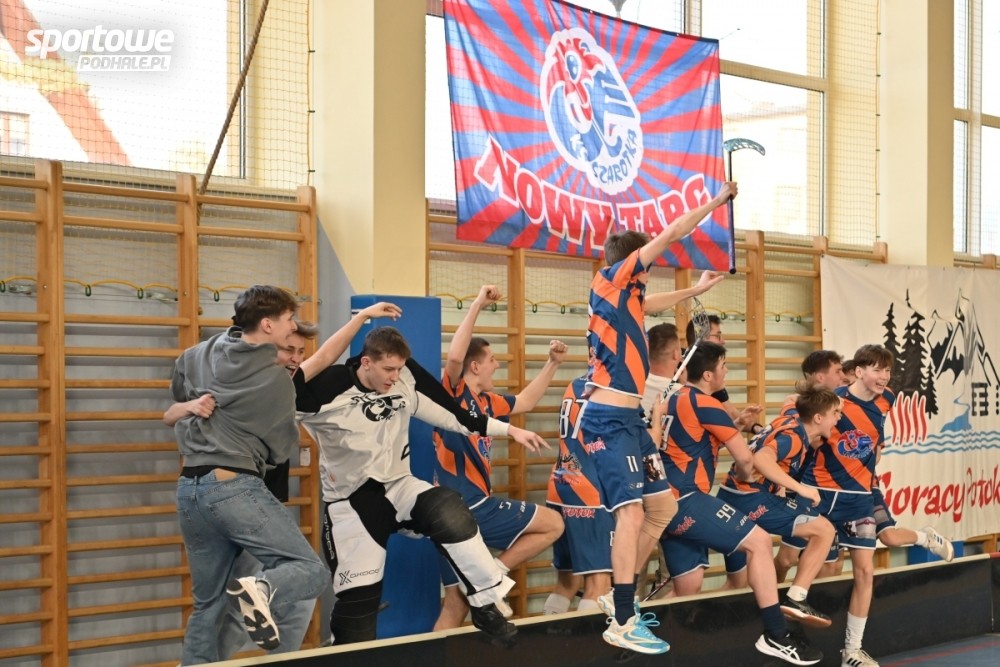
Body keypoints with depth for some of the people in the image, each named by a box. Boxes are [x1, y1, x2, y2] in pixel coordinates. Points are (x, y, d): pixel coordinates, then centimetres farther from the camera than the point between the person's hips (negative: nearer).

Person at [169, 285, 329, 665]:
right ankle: (262, 589, -35)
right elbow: (282, 449, 4)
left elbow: (177, 390, 31)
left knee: (207, 604, 16)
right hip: (235, 487, -7)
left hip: (189, 489, 7)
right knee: (311, 569, -7)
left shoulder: (201, 353, 10)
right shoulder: (277, 380, -6)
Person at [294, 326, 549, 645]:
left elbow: (452, 414, 2)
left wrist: (509, 429, 1)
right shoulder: (329, 388, -18)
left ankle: (487, 603, -17)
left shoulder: (407, 381, -5)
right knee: (358, 596, -4)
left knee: (450, 511, -27)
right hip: (350, 502, -3)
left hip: (398, 486, 3)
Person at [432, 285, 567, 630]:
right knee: (552, 523, 3)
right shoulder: (453, 394, -8)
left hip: (462, 511, 8)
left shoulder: (485, 402, 15)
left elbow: (525, 402, 31)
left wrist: (552, 363, 26)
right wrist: (477, 306, -25)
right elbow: (454, 357, -28)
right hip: (471, 508, -8)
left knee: (456, 604, 11)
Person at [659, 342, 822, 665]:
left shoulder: (674, 400, 18)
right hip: (686, 500, -9)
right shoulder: (705, 404, -7)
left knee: (688, 589, 11)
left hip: (668, 502, 9)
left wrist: (734, 424, 27)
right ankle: (776, 635, -11)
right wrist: (745, 476, 17)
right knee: (758, 540, -8)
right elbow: (745, 457, -6)